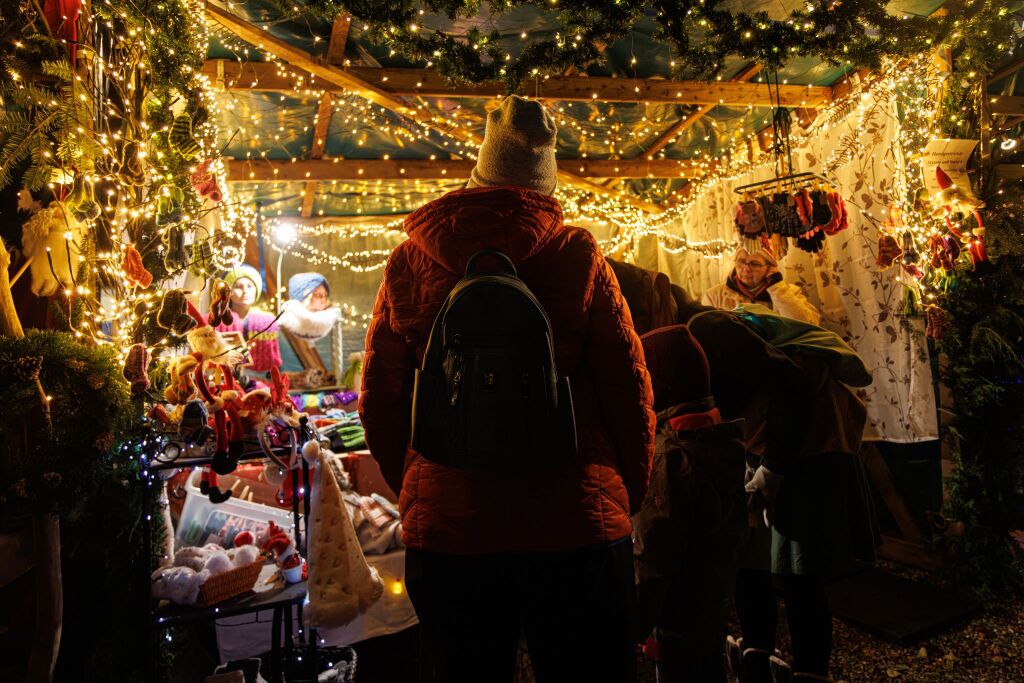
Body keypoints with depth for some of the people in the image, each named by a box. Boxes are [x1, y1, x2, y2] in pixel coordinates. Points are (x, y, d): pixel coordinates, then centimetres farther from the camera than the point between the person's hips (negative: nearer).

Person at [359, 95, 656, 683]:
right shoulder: (578, 254, -7)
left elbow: (379, 400, 2)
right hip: (577, 524, -1)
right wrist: (629, 496, 11)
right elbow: (629, 387, -5)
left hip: (445, 528, 2)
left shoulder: (408, 262, -2)